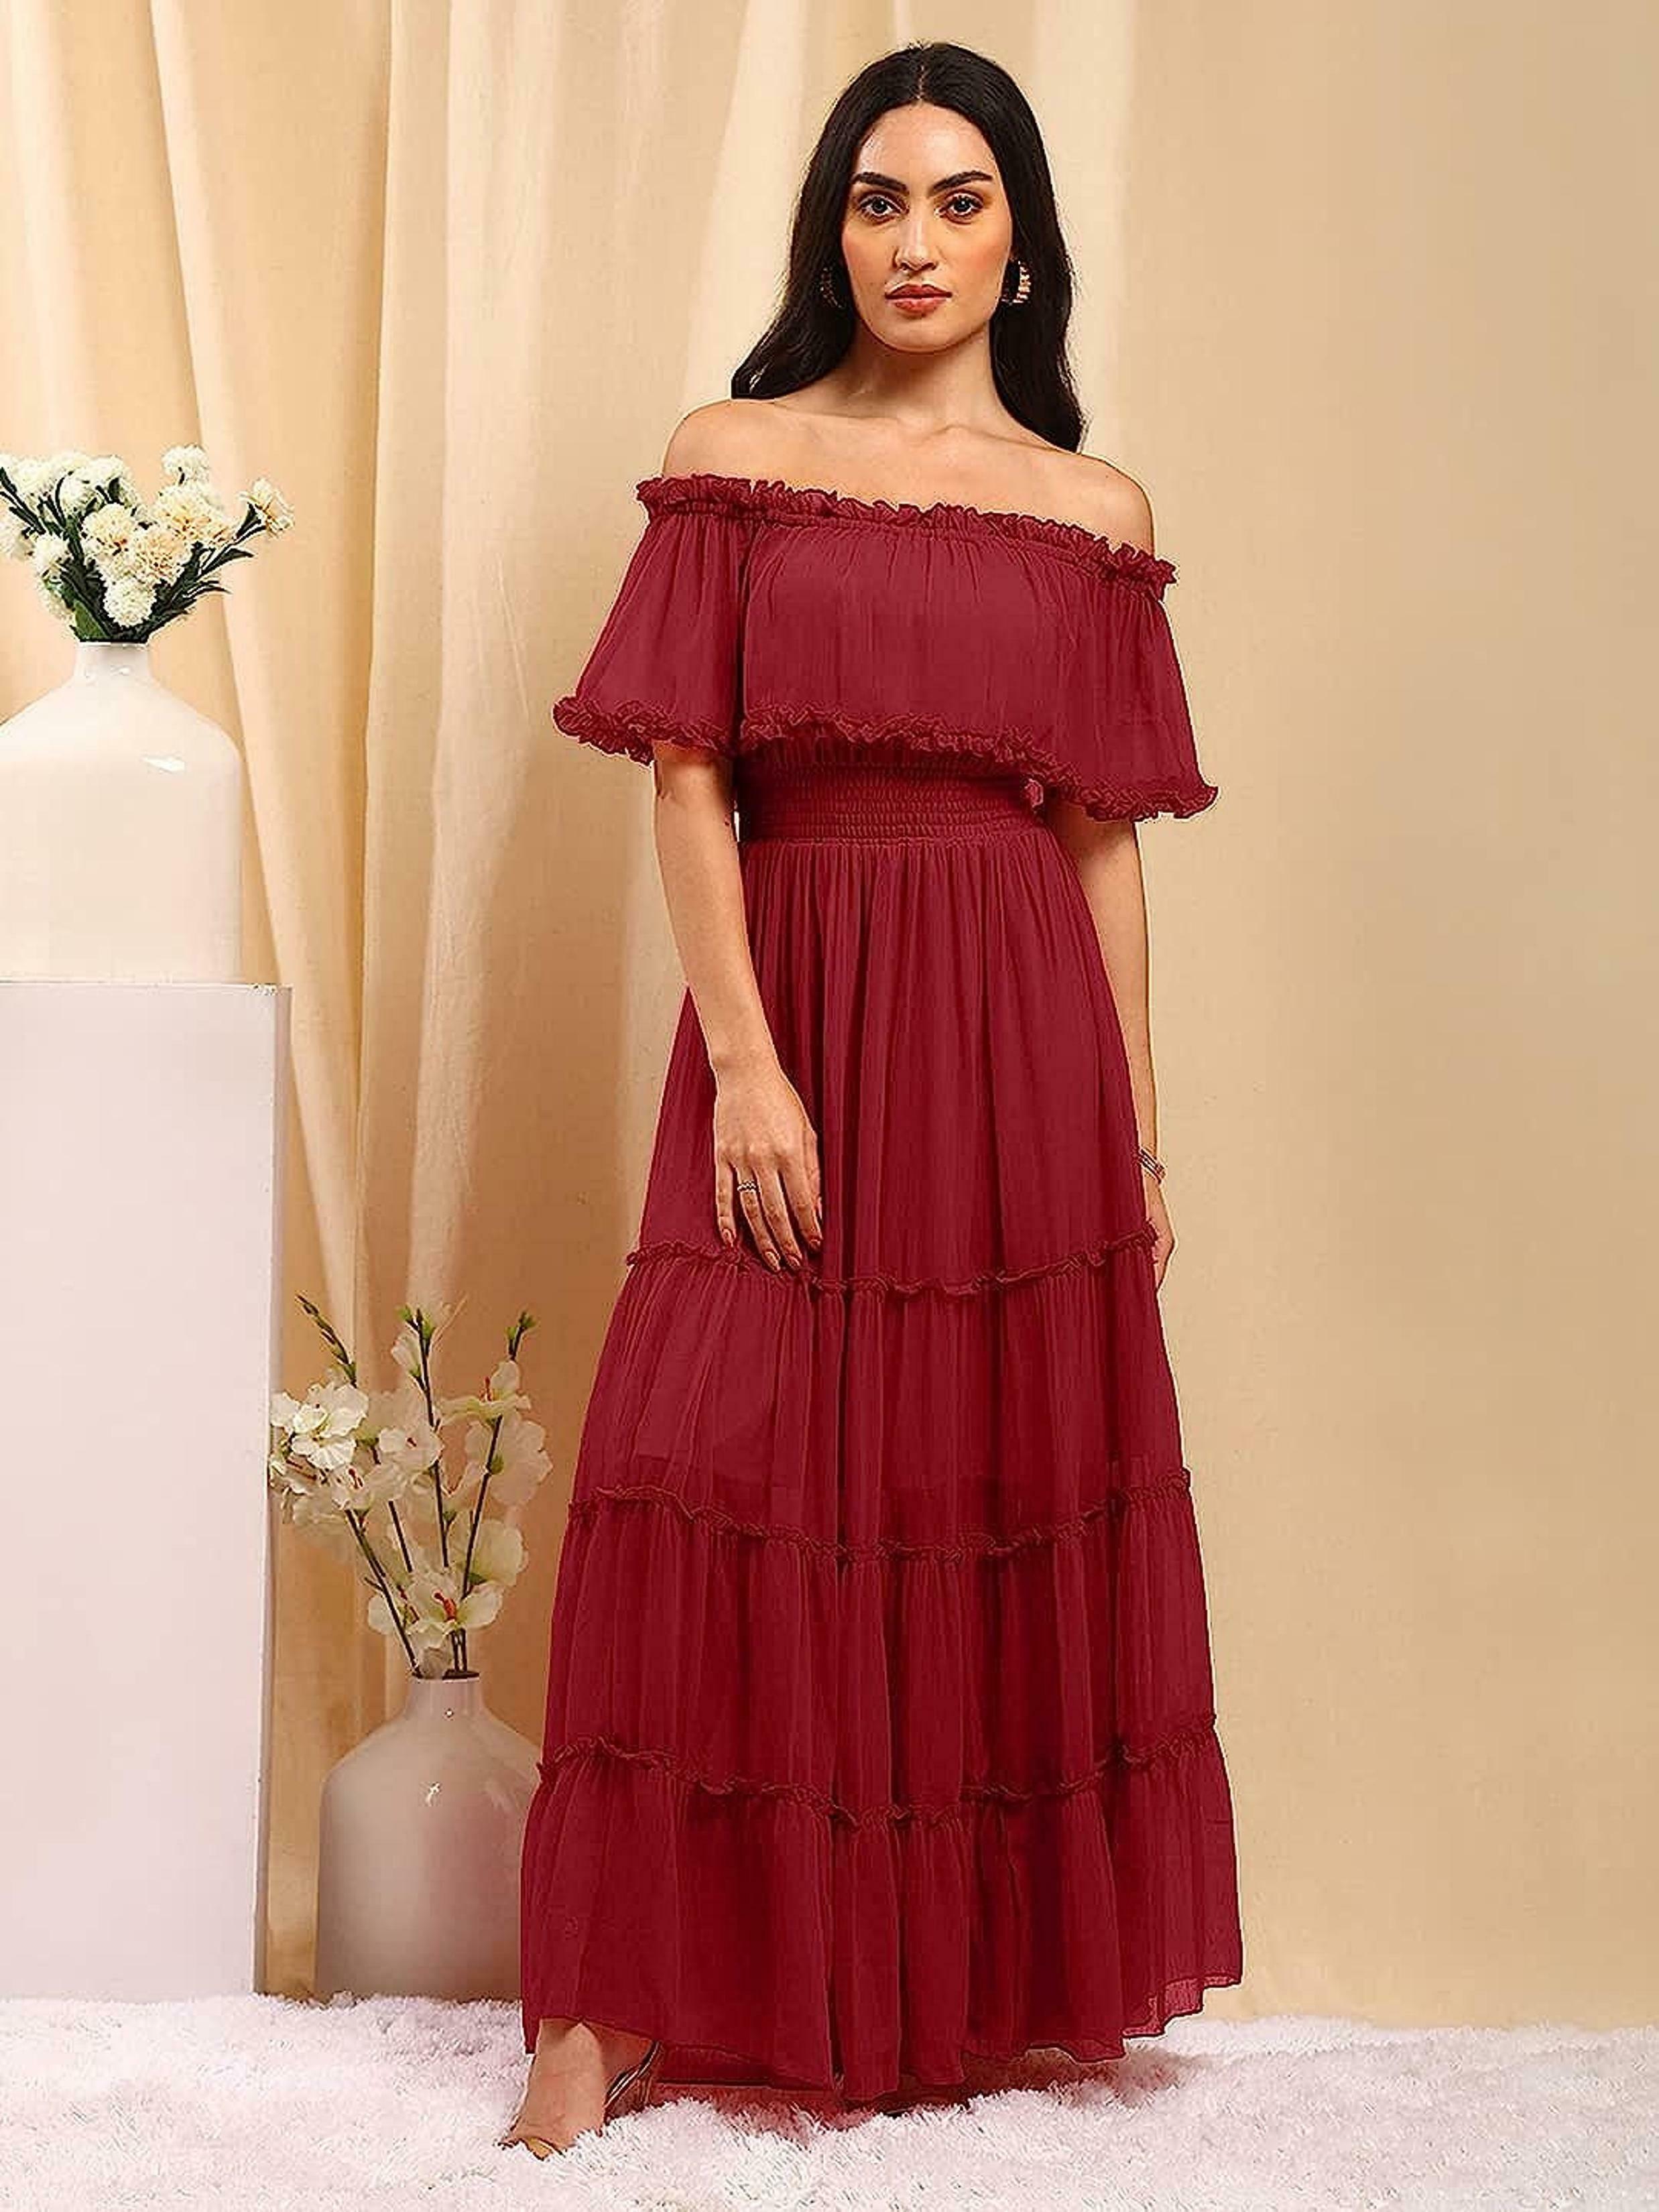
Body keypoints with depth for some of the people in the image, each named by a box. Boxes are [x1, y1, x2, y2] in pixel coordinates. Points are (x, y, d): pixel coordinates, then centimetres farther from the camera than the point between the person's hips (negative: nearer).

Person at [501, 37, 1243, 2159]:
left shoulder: (1096, 513, 10)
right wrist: (743, 1063, -11)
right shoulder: (729, 459, 6)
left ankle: (982, 1979, 19)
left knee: (1011, 1489, 4)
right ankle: (620, 2007, 0)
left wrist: (1138, 1135, 6)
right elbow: (685, 783, -1)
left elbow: (1105, 840, 9)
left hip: (1022, 1026, 2)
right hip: (790, 1003, -1)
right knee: (724, 1490, -7)